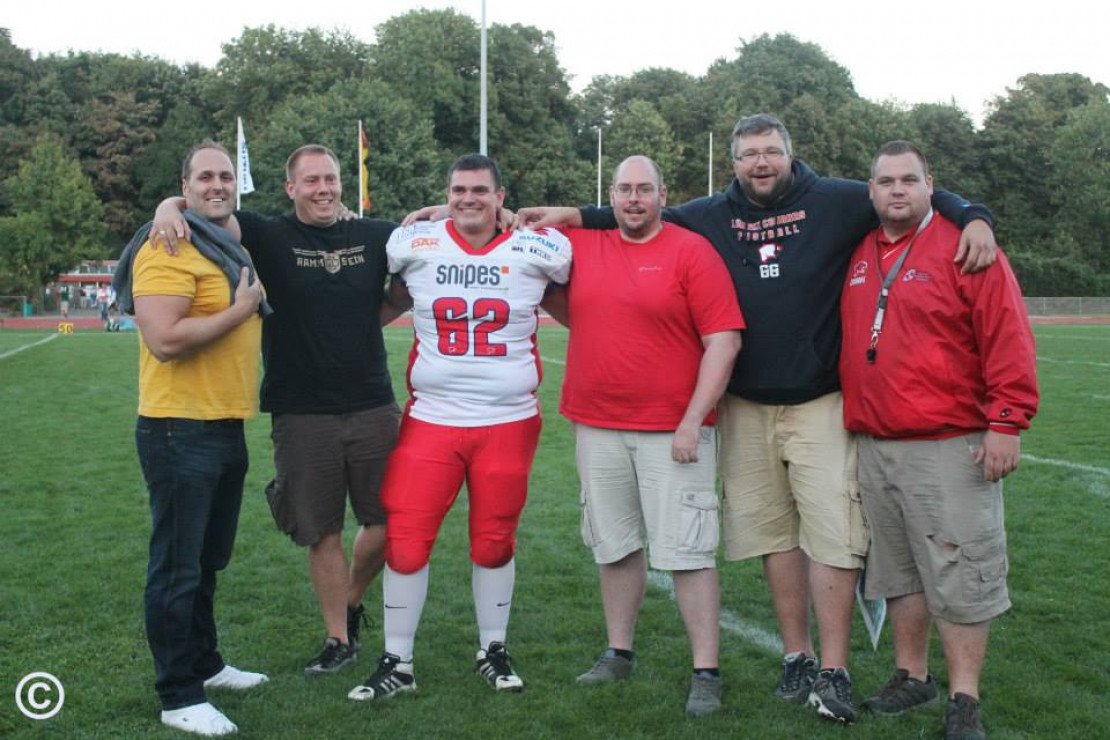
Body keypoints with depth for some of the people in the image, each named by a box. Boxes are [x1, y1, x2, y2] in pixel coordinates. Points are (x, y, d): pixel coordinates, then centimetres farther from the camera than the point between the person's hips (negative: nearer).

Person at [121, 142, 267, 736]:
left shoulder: (234, 246, 15)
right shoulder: (168, 252, -14)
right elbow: (164, 340, -26)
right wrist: (238, 311, -17)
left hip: (227, 428, 9)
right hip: (181, 431, -9)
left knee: (209, 561, 20)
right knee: (178, 566, 0)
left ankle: (205, 664, 36)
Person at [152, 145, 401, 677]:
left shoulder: (374, 235, 5)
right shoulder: (270, 236, -1)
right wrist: (170, 207, -25)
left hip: (373, 408, 2)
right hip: (302, 415, -2)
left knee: (388, 522, 8)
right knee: (323, 533, 7)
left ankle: (352, 602, 36)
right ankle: (338, 638, 24)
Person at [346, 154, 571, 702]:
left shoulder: (537, 250, -2)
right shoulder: (414, 245, -1)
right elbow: (392, 299, 18)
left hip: (509, 422, 0)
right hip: (431, 420, 0)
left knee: (494, 542, 12)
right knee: (405, 542, -1)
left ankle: (493, 651, 31)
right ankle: (397, 664, 15)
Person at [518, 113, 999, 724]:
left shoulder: (835, 202, 2)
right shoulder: (710, 216, 9)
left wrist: (972, 217, -14)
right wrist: (577, 216, 6)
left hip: (820, 403, -2)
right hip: (745, 406, 3)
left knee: (831, 531, -7)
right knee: (773, 532, 8)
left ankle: (834, 671, 2)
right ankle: (796, 657, 20)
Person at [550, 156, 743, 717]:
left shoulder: (691, 251, -5)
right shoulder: (583, 245, 8)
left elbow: (723, 342, -10)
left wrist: (692, 422, -15)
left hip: (673, 430, -4)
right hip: (597, 428, 5)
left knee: (688, 553, -3)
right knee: (615, 546, 14)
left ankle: (706, 674, 5)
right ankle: (618, 653, 29)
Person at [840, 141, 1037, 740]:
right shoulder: (858, 258, 13)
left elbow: (1008, 340, -10)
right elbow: (847, 340, 23)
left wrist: (1006, 422, -15)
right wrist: (849, 417, 17)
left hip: (950, 448, -6)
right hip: (874, 447, 6)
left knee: (957, 577, -1)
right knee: (897, 573, 15)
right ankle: (911, 677, 30)